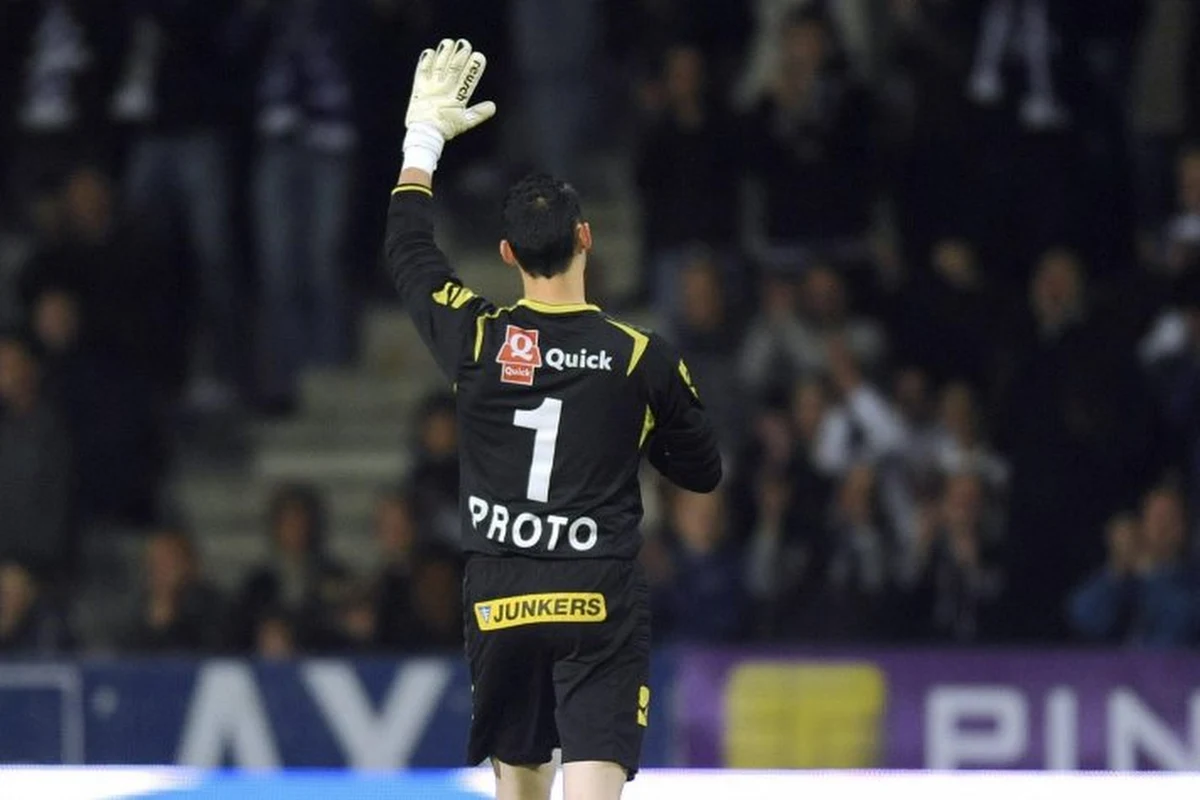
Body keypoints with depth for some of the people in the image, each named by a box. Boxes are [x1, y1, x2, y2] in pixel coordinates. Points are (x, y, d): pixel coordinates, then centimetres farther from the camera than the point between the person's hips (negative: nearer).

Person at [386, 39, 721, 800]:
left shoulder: (476, 339, -2)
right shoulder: (643, 359, -5)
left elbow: (408, 251, 17)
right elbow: (704, 472, 8)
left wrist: (426, 134, 25)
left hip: (500, 602, 3)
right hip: (601, 603, -3)